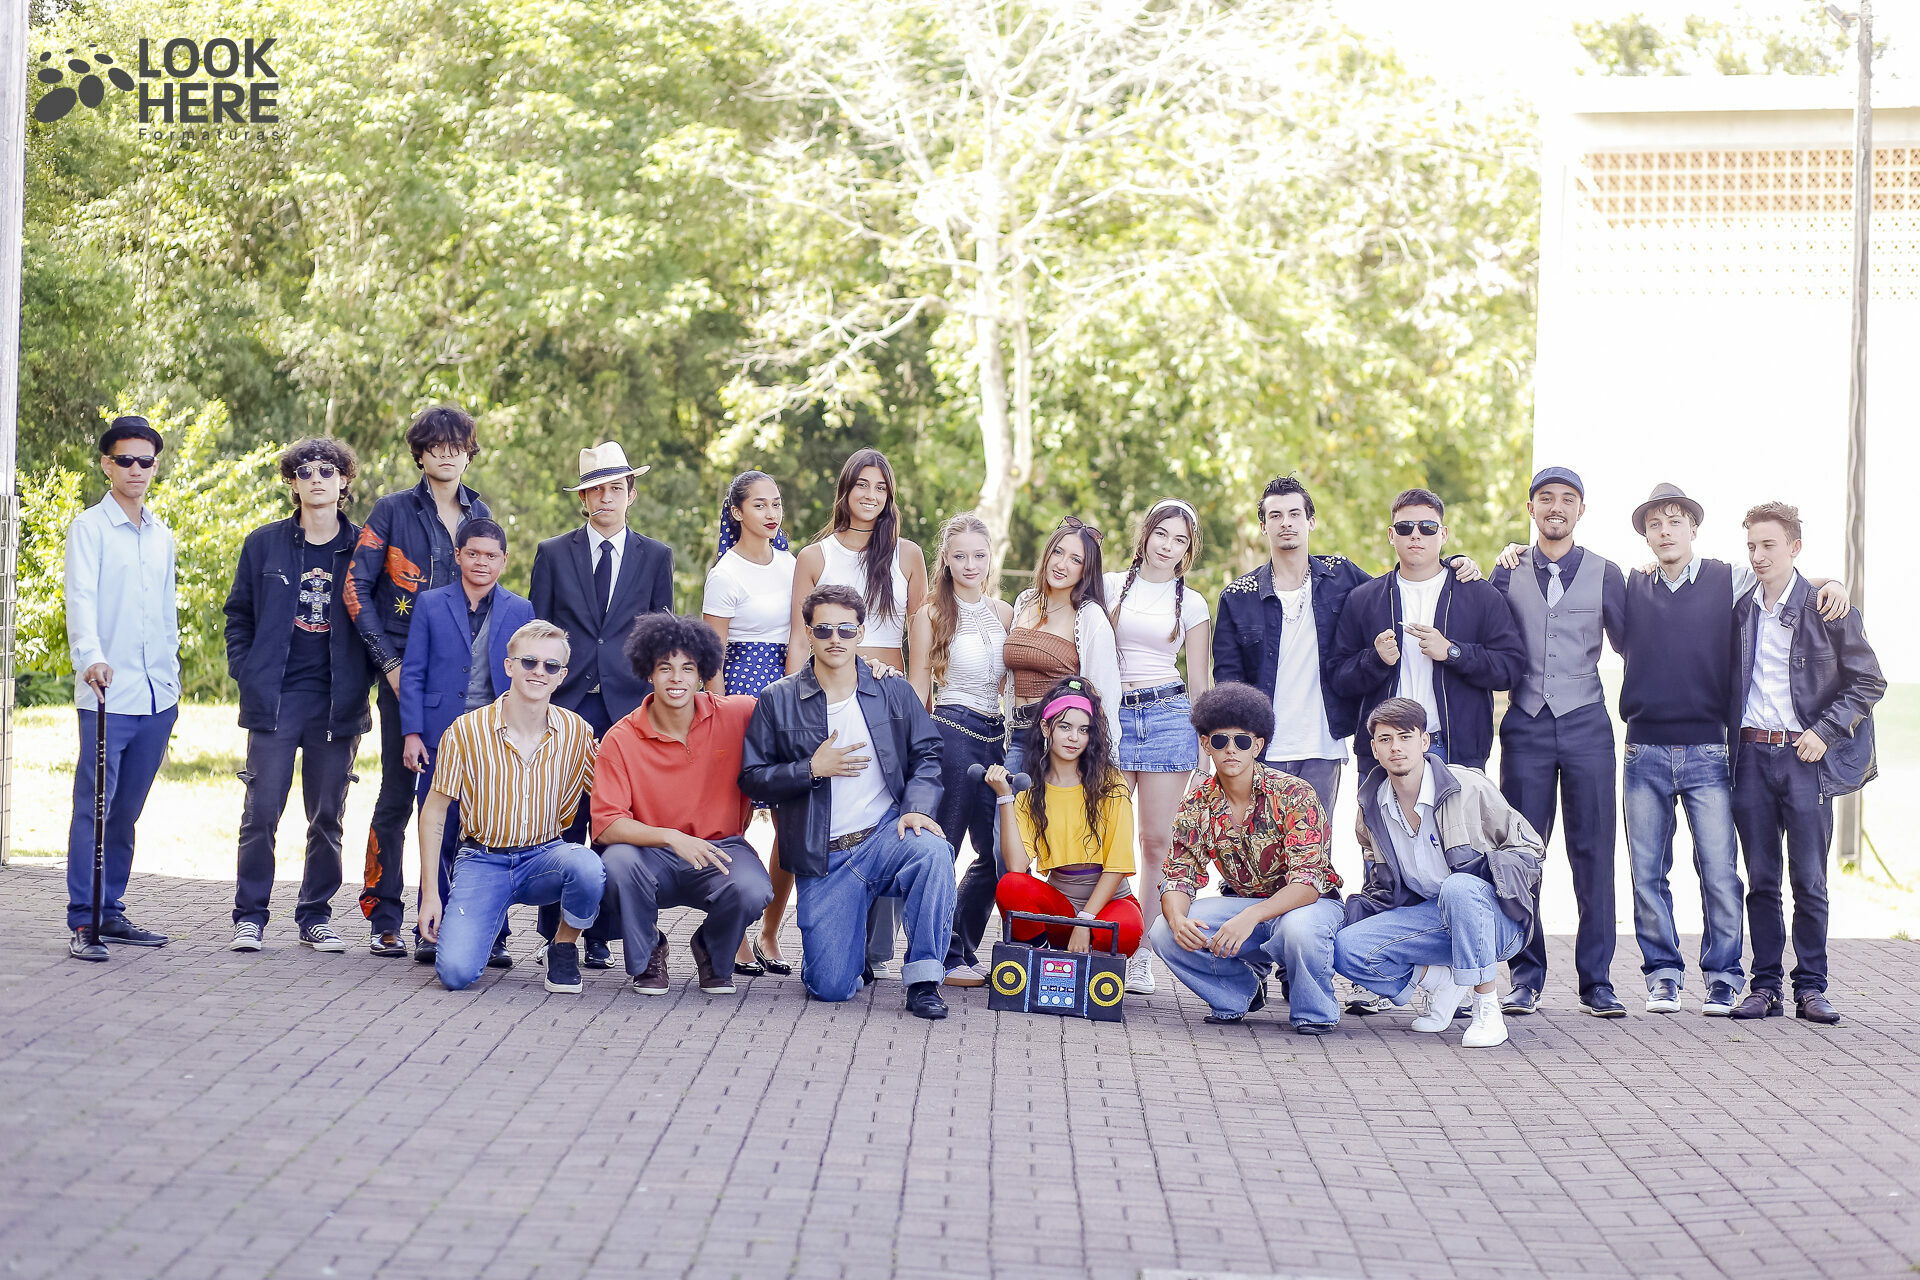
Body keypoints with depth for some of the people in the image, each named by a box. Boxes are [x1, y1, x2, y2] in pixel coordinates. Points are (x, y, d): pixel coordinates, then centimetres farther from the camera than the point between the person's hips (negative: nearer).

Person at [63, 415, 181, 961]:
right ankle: (83, 923, -5)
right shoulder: (89, 528, -2)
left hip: (156, 698, 6)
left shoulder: (162, 535, 16)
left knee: (127, 811, 11)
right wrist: (91, 656, -33)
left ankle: (112, 914, 18)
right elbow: (82, 599, -16)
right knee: (94, 809, -7)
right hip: (107, 694, -5)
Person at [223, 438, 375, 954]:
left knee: (327, 817, 6)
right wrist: (246, 674, 1)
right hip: (275, 699, -1)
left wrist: (361, 681, 0)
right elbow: (238, 615, 12)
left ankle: (315, 916, 17)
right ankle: (249, 916, 5)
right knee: (262, 811, -5)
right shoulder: (264, 544, 6)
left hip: (336, 704, 1)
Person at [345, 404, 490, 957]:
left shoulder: (479, 514, 13)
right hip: (404, 673, -3)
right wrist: (390, 662, -8)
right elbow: (357, 588, -1)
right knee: (398, 792, -3)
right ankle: (384, 920, 5)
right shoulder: (393, 511, 2)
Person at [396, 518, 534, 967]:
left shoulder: (520, 611, 9)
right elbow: (412, 673, 5)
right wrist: (412, 733, -3)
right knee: (439, 837, 2)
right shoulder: (430, 604, 7)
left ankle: (492, 937, 7)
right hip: (442, 739, 0)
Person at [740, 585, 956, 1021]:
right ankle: (851, 944, 28)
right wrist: (812, 768, -12)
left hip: (887, 835, 1)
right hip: (823, 858, 0)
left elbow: (927, 755, 4)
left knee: (932, 851, -37)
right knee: (831, 988, -11)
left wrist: (918, 807, -15)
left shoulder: (894, 694, 6)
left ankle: (923, 980, -22)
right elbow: (752, 779, 2)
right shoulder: (778, 701, 3)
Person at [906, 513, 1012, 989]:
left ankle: (962, 950, 20)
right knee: (942, 851, -3)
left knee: (996, 852, 6)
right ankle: (943, 957, 7)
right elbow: (918, 688, -2)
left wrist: (1016, 737, 15)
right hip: (951, 732, -6)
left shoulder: (1003, 613, 13)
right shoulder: (931, 614, -2)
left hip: (995, 736, 6)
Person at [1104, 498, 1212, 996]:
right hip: (1111, 716, 0)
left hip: (1169, 716, 0)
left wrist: (1207, 742, 8)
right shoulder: (1110, 587, 9)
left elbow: (1199, 679, 12)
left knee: (1156, 840, -1)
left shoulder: (1192, 602, 9)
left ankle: (1141, 953, 5)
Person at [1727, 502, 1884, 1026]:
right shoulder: (1740, 611, 9)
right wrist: (1731, 741, 6)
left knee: (1809, 881, -1)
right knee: (1761, 880, 5)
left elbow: (1870, 682, -1)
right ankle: (1764, 987, 11)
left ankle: (1811, 988, 7)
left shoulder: (1826, 609, -3)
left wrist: (1824, 731, -8)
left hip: (1804, 755, -3)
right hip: (1751, 755, 3)